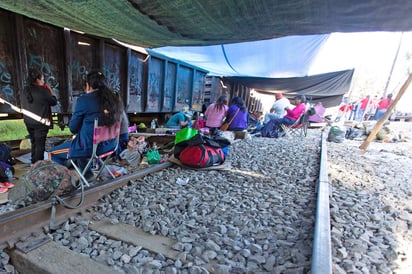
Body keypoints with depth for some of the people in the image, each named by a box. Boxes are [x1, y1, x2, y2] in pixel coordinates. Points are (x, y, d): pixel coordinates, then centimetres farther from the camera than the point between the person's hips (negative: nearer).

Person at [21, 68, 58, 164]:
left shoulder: (25, 90, 5)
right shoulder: (42, 91, -17)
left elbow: (23, 106, 12)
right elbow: (54, 101, -6)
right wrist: (50, 90, 1)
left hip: (28, 122, 7)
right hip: (41, 122, -7)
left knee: (34, 143, 20)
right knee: (40, 144, 2)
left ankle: (33, 163, 31)